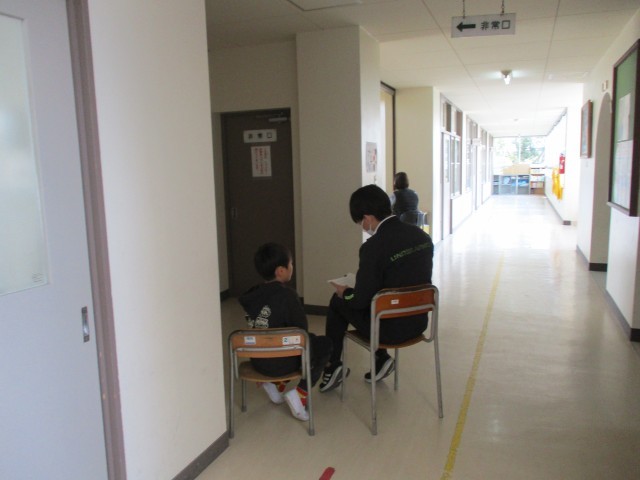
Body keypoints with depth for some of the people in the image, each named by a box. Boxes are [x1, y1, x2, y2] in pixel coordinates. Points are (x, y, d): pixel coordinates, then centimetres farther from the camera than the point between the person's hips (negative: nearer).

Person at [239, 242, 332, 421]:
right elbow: (302, 329, -14)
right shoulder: (287, 295, -19)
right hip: (282, 363, -7)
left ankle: (276, 384, 17)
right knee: (324, 344, 14)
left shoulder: (252, 294, 0)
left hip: (257, 361, 7)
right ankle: (300, 393, 2)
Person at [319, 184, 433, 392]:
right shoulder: (422, 236, -3)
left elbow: (361, 300, -17)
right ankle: (381, 358, 27)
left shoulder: (374, 247, -24)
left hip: (390, 329, -6)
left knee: (338, 302, 16)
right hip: (418, 322, 7)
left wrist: (344, 293, 5)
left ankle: (333, 367, 27)